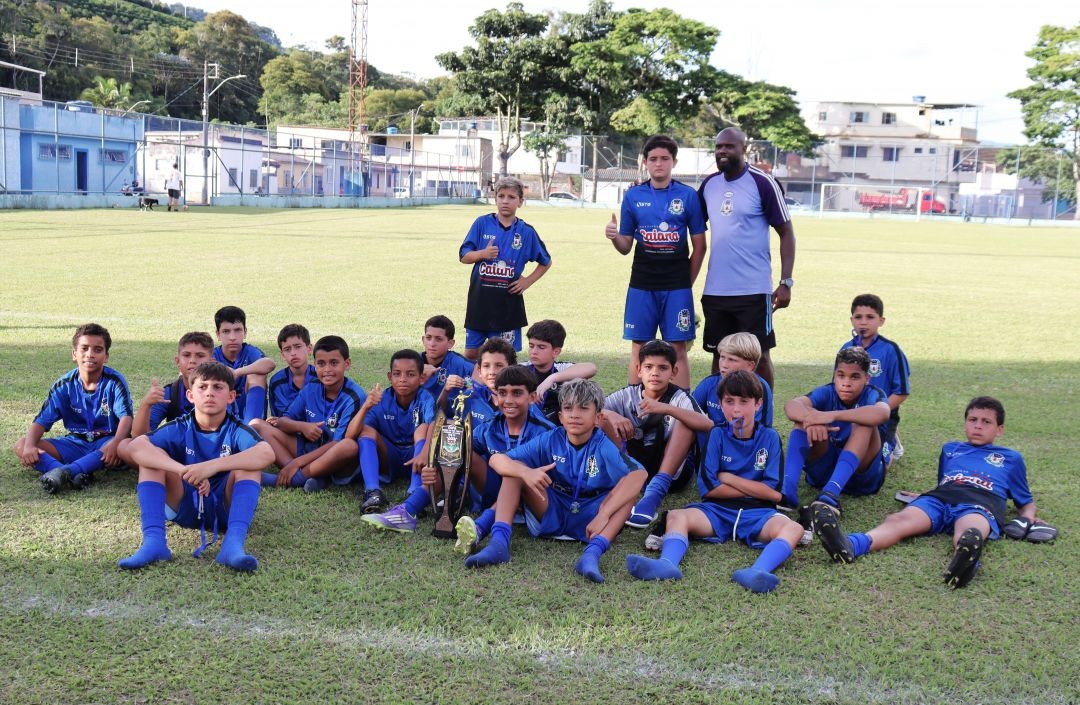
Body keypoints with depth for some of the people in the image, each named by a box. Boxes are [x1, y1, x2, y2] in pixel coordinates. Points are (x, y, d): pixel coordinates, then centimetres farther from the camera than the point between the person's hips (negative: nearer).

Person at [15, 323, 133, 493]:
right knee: (21, 445, -17)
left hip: (106, 441, -4)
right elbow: (42, 421, -5)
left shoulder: (114, 382, -9)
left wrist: (116, 442, -43)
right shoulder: (64, 385, -1)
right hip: (75, 444, 4)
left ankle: (66, 470, -49)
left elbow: (126, 416, -22)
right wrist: (30, 445, -26)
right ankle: (78, 474, -42)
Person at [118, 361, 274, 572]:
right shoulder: (180, 429, -4)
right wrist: (185, 470, -38)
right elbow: (137, 446, -23)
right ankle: (153, 541, -30)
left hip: (226, 507, -2)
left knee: (247, 462, -25)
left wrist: (212, 466, -41)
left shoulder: (236, 430, -9)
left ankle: (234, 543, -43)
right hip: (185, 507, 2)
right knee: (152, 456, -15)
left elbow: (267, 454, -31)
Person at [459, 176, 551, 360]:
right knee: (471, 353, 8)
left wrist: (527, 282, 2)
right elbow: (463, 256, 2)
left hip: (508, 303, 0)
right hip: (479, 299, 1)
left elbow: (546, 262, 14)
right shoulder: (482, 223, 1)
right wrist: (482, 254, -17)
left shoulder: (526, 231, 2)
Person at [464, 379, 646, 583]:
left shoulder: (604, 447, -13)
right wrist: (526, 472, -35)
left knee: (630, 483, -25)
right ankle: (498, 542, -28)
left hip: (588, 520, -2)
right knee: (514, 469, -13)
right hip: (551, 514, 2)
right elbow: (497, 459, -12)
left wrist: (603, 515, -37)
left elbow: (640, 474, -30)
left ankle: (593, 552, -41)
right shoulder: (550, 440, -7)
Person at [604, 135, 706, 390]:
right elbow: (625, 247, 8)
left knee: (678, 349, 1)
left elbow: (699, 246, 5)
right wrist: (614, 237, -14)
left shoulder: (688, 196, 2)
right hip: (642, 285, 1)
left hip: (677, 286, -1)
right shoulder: (633, 196, 6)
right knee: (638, 348, 4)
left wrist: (687, 282, 3)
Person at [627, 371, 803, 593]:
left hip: (757, 514, -1)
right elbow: (708, 488, -3)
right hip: (718, 510, 1)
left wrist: (727, 478, -1)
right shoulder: (717, 435, 6)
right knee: (676, 516, -25)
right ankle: (667, 564, -55)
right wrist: (755, 489, -3)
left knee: (793, 528, -31)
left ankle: (758, 572, -58)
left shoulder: (769, 437, 5)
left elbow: (774, 493, -4)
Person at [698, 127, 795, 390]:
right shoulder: (709, 184, 8)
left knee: (759, 355, 2)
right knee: (719, 355, 12)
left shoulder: (763, 183, -7)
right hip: (715, 290, 5)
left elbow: (786, 233, -6)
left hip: (754, 290, -5)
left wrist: (786, 282, -11)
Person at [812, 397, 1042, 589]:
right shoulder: (950, 449, 37)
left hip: (980, 506, -1)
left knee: (969, 532, -41)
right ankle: (850, 546, -62)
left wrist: (1028, 519, 10)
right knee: (899, 519, -33)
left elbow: (1026, 501, 33)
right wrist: (922, 498, 19)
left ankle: (967, 557, -77)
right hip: (939, 499, 1)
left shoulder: (1011, 458, 32)